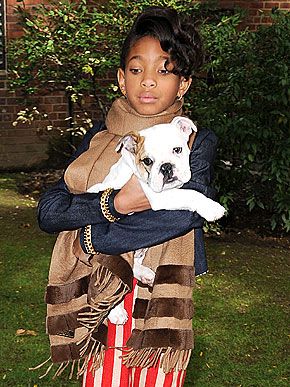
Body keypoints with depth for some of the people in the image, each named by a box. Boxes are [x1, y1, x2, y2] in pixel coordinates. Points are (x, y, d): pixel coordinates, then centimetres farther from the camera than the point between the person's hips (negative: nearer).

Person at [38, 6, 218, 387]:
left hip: (162, 297, -2)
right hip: (101, 298, 2)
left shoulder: (197, 141, -4)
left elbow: (186, 212, -23)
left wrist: (91, 238, -17)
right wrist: (115, 204, -22)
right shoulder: (99, 138, 4)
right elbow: (48, 210, -5)